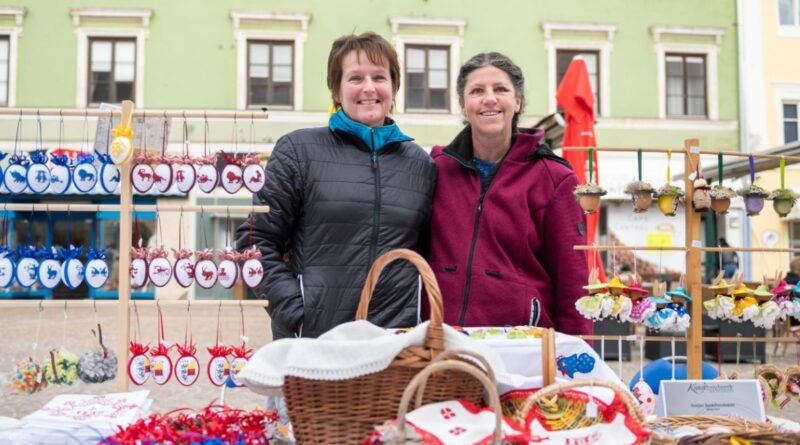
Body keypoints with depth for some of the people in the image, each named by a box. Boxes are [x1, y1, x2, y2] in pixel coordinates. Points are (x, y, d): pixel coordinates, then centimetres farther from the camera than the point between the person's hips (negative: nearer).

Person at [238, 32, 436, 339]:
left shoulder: (421, 164, 11)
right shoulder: (299, 150, 1)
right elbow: (255, 241, 0)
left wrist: (424, 321, 4)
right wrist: (294, 311, -9)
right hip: (311, 338, -2)